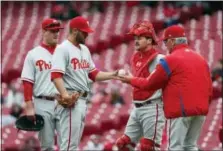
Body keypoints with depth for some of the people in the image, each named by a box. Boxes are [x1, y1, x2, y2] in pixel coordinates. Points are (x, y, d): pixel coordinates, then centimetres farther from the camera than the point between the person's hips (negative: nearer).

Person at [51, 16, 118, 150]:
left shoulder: (85, 49, 17)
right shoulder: (63, 49, -10)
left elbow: (93, 74, 21)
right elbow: (56, 75, -20)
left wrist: (113, 75, 8)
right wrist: (64, 94, -33)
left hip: (83, 100, 9)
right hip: (71, 101, -9)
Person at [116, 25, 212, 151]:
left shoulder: (169, 61, -6)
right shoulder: (201, 59, 13)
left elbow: (150, 84, 2)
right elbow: (209, 88, 13)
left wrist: (131, 80, 16)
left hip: (182, 109, -7)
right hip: (200, 110, 7)